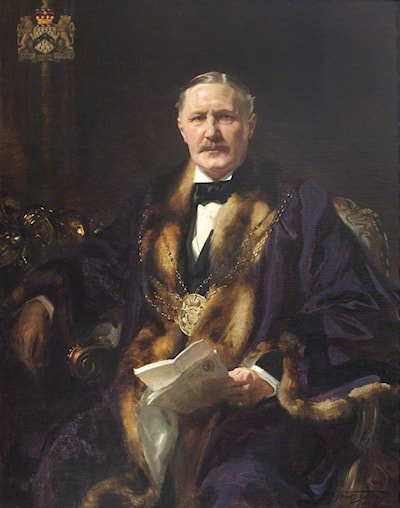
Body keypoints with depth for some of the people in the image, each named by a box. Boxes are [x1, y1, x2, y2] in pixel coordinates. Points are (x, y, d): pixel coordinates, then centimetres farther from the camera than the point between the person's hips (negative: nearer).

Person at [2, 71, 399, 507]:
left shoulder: (298, 206, 4)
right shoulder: (157, 207, 19)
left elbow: (353, 309, -3)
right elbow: (97, 267, 29)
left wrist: (269, 376, -15)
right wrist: (41, 301, 8)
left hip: (259, 404, -4)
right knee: (65, 461, -16)